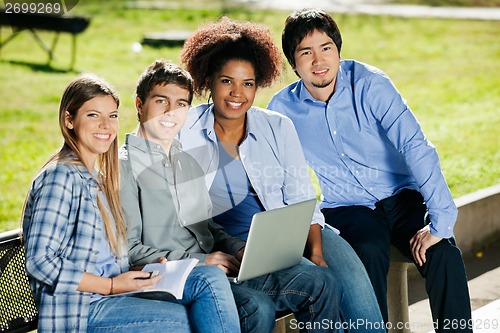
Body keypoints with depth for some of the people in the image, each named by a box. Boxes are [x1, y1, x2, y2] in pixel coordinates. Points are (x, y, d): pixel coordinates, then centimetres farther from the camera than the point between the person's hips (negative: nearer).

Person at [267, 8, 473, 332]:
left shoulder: (369, 83, -11)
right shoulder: (282, 109, -5)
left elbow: (416, 146, -18)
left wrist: (441, 221, -26)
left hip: (401, 196, 0)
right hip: (344, 209, 0)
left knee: (444, 253, -26)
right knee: (369, 252, -33)